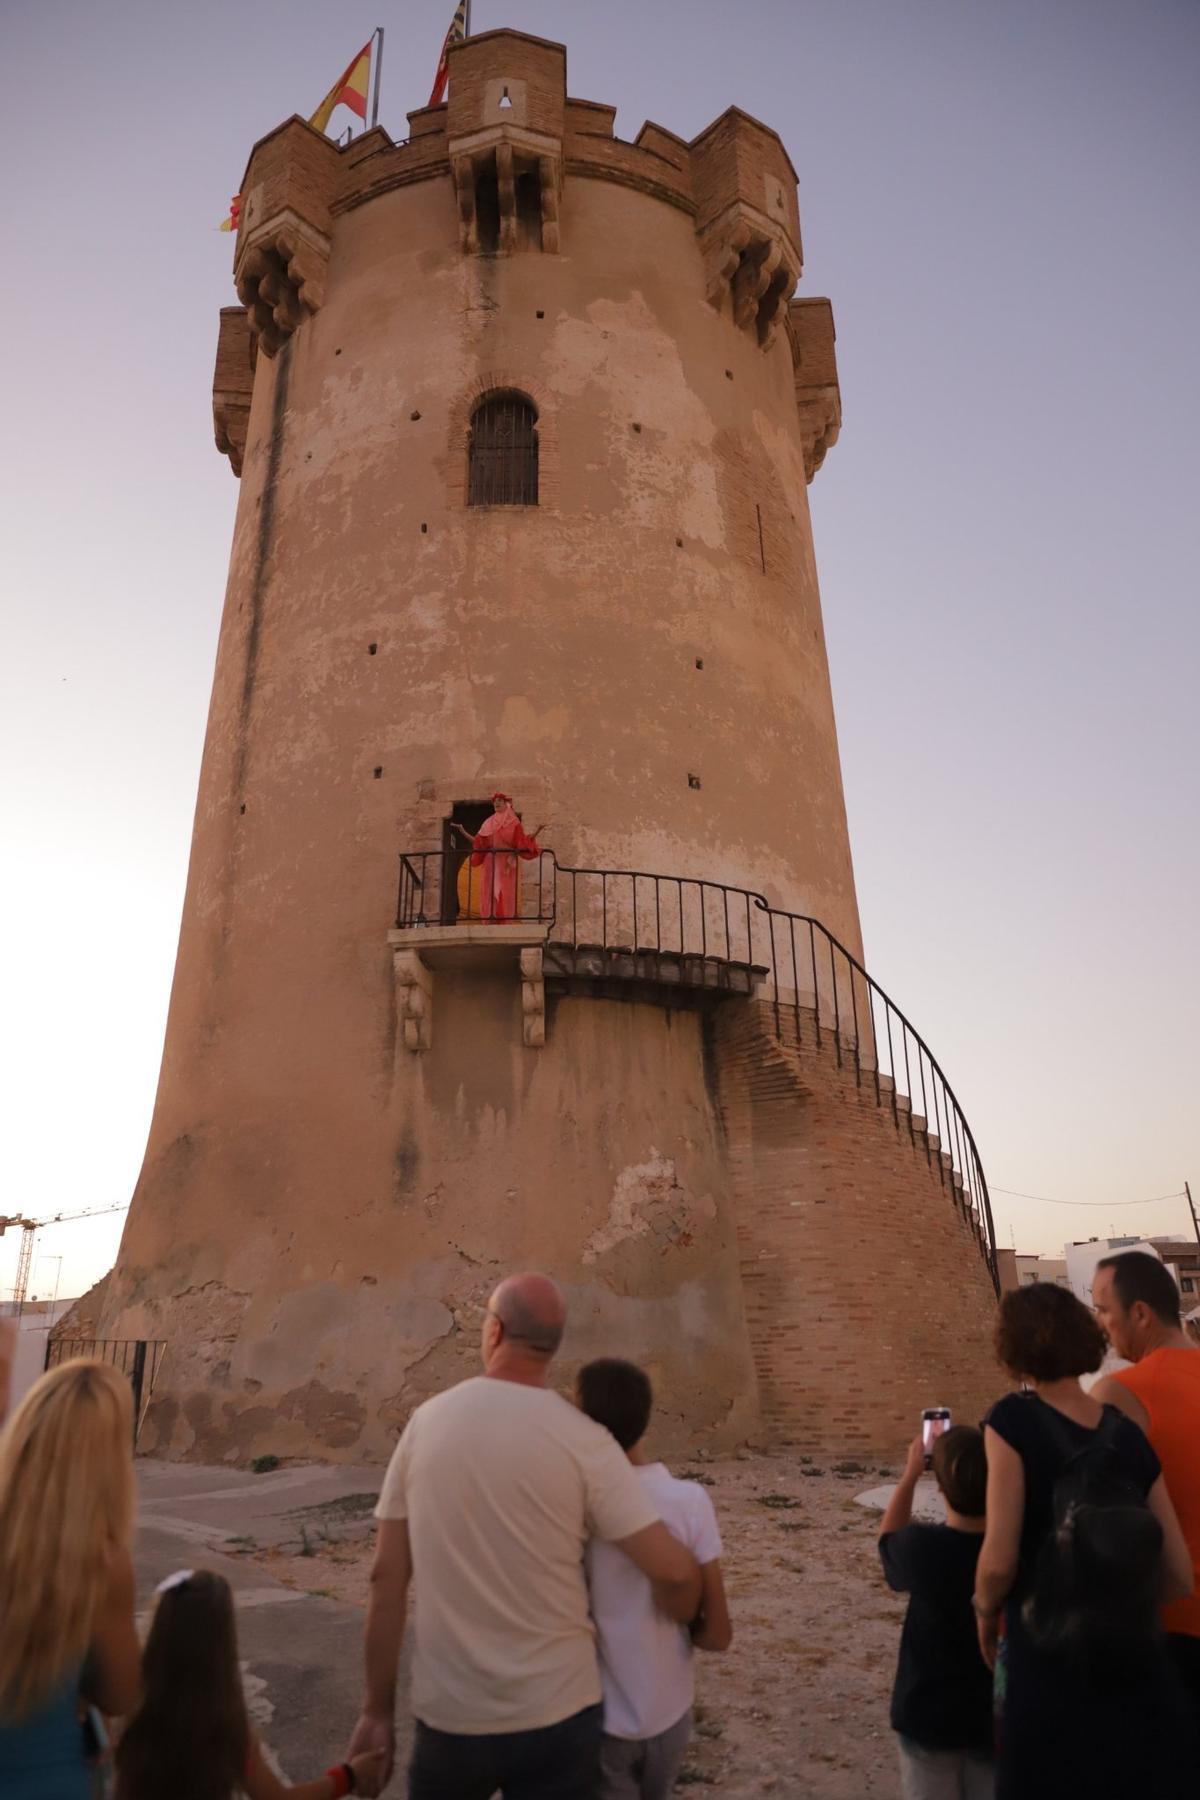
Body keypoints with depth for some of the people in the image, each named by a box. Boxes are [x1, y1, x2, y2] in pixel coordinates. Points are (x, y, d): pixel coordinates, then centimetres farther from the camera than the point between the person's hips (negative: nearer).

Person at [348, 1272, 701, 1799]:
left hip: (449, 1715, 2)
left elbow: (386, 1579, -3)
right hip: (556, 1714, -2)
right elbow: (673, 1570, -14)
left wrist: (378, 1708, 7)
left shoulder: (426, 1422, -6)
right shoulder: (583, 1440, -14)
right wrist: (688, 1624, 7)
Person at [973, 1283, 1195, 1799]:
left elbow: (999, 1561, -18)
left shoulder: (1013, 1419, -14)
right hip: (1141, 1680, 4)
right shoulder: (1127, 1433, 1)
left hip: (1050, 1679, -4)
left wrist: (985, 1613, 3)